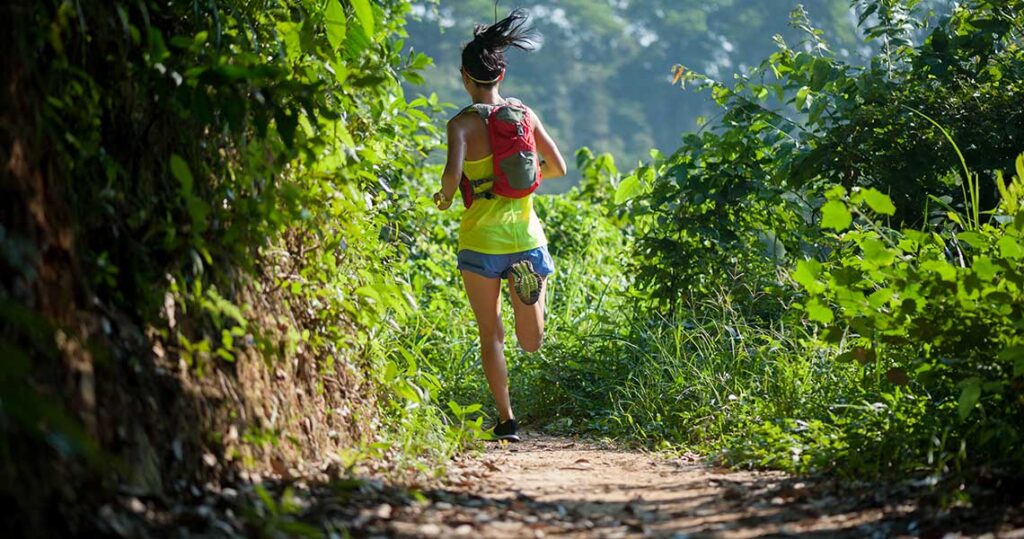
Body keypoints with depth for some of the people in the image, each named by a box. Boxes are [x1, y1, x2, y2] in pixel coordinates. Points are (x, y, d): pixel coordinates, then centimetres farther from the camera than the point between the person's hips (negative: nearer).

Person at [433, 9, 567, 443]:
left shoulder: (462, 123, -7)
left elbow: (452, 175, -22)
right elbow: (557, 168, 8)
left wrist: (443, 198, 0)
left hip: (481, 240, -2)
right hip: (526, 236, 3)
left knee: (491, 336, 12)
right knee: (531, 344, 16)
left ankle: (506, 420, 8)